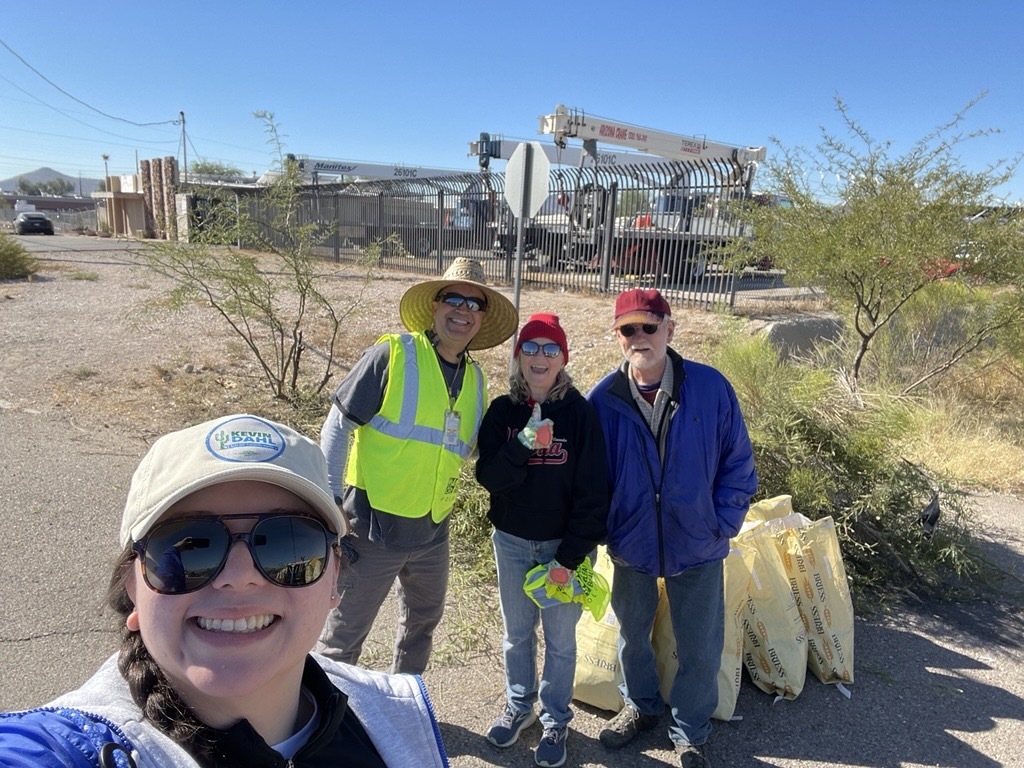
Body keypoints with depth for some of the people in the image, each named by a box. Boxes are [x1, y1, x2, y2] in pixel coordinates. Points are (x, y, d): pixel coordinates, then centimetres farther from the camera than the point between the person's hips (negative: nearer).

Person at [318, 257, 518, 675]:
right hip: (374, 526, -7)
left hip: (432, 531, 7)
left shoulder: (474, 377, 6)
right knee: (345, 633, 8)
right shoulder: (392, 355, -13)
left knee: (422, 623, 25)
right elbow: (337, 427, -12)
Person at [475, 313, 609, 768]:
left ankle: (555, 721, 32)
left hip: (562, 544, -3)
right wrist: (524, 444, -28)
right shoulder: (502, 410, -3)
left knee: (559, 639, 11)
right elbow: (487, 476, -11)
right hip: (511, 542, 3)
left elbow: (592, 491, -12)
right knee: (517, 632, 18)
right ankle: (519, 706, 40)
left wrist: (570, 556, -14)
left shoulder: (580, 412, -12)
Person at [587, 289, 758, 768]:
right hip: (631, 545, 2)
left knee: (700, 647, 13)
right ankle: (641, 707, 50)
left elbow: (738, 463, -6)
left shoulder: (710, 387, -14)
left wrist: (723, 525, -8)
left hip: (697, 547, -1)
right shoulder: (602, 399, -11)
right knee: (632, 634, 22)